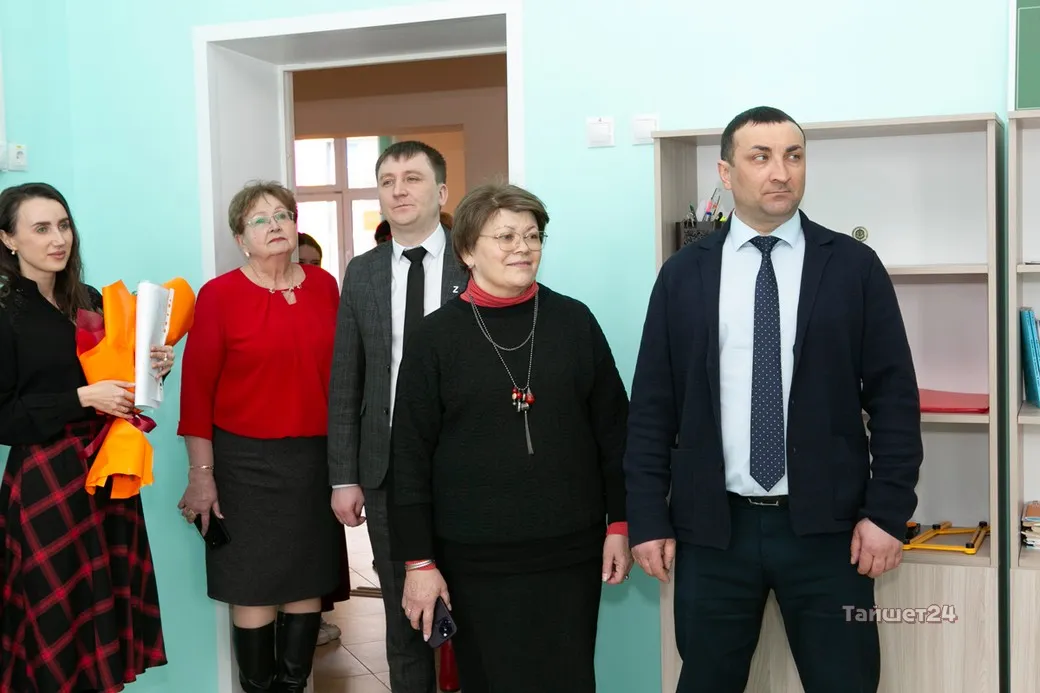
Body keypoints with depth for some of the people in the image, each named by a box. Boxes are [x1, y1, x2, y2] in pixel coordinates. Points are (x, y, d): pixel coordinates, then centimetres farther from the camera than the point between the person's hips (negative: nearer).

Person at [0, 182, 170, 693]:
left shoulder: (91, 301, 9)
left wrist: (152, 370, -3)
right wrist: (81, 398, -18)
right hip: (46, 481, -5)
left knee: (110, 601, 9)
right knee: (59, 611, 2)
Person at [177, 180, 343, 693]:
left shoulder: (324, 286, 5)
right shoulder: (219, 295, -6)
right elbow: (197, 387, -7)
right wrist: (201, 474, -8)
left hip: (317, 457, 4)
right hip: (247, 462, -3)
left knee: (308, 580, 10)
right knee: (254, 585, 4)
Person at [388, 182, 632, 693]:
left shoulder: (574, 321, 2)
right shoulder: (435, 337, -3)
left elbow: (613, 428, 7)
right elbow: (411, 455, -2)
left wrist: (620, 522, 4)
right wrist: (419, 561, -5)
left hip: (571, 551, 2)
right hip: (475, 559, -1)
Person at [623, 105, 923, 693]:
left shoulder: (854, 266, 1)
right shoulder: (683, 274, 3)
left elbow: (895, 396, 0)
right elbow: (652, 406, 3)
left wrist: (888, 511, -6)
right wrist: (649, 518, 0)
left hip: (825, 525, -1)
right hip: (712, 527, 1)